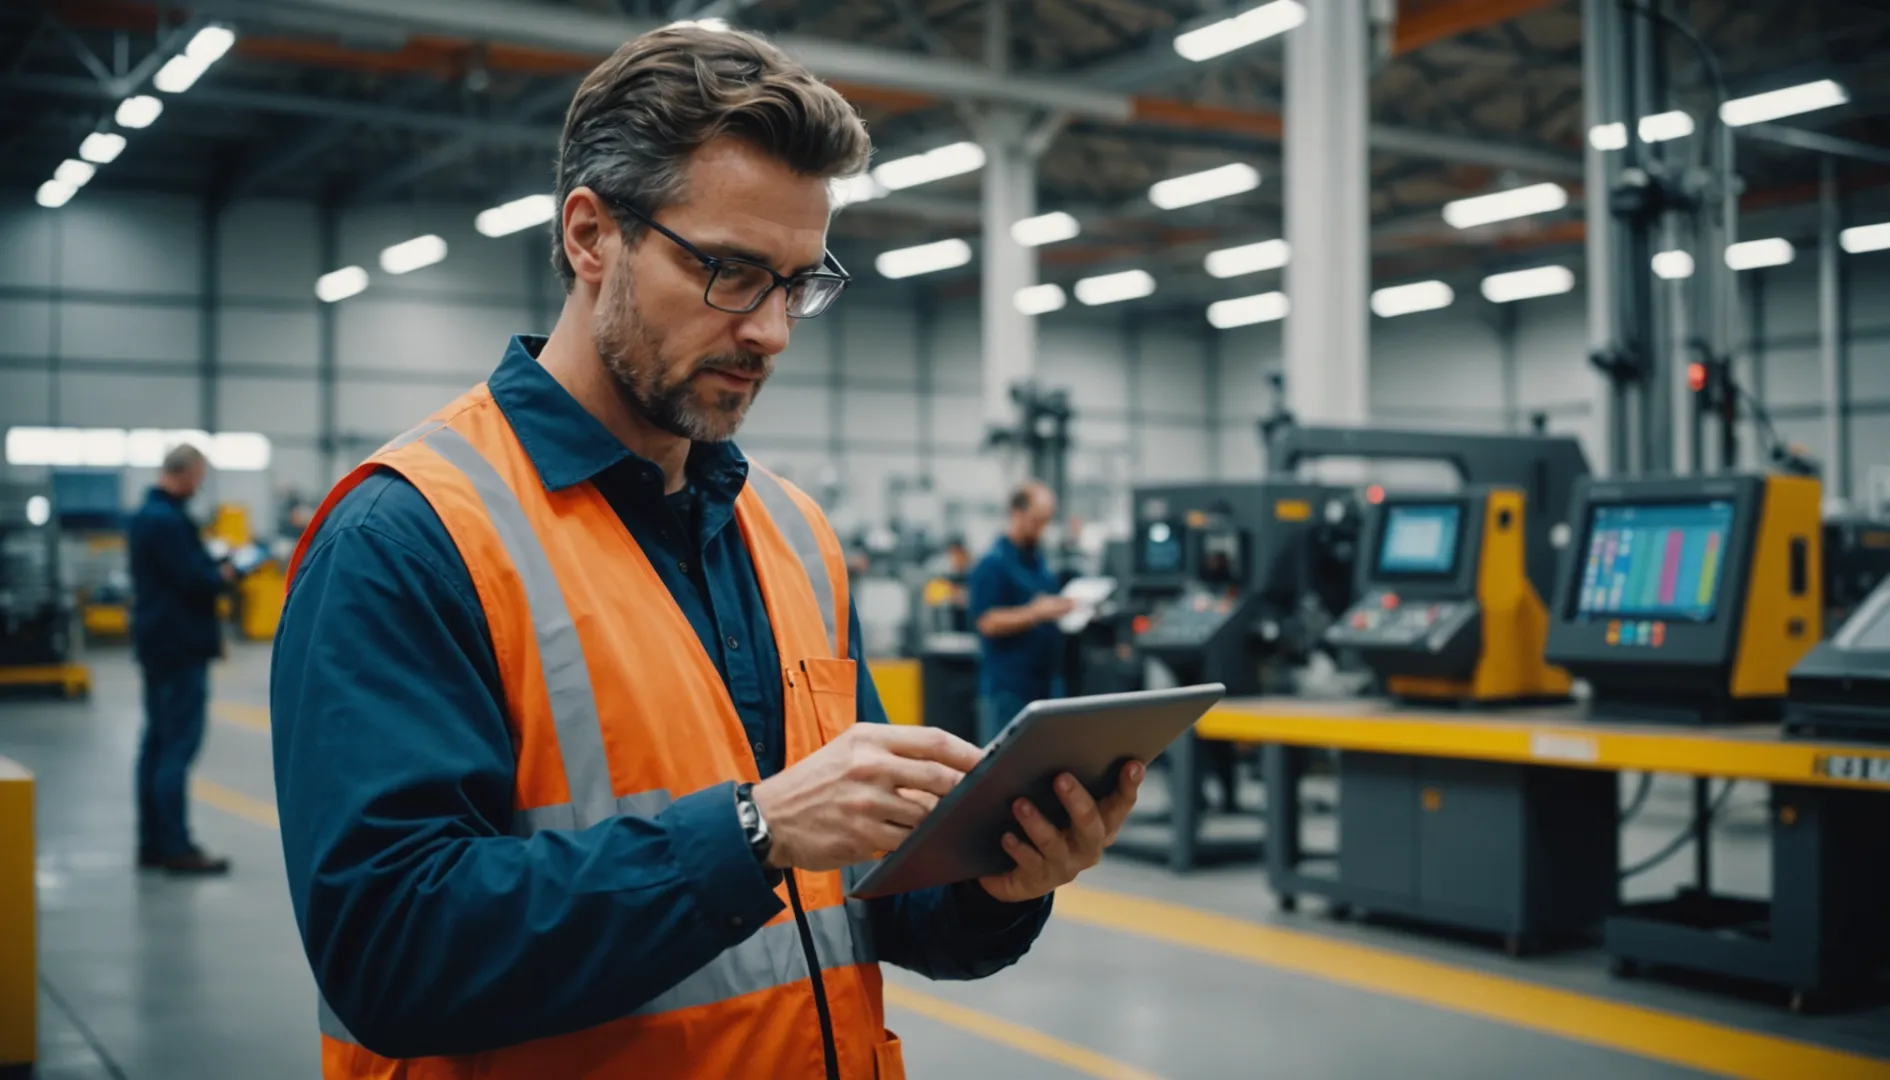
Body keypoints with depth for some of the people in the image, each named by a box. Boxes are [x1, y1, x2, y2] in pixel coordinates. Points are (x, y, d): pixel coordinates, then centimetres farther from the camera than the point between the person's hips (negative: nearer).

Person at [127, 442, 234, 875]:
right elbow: (196, 580, -22)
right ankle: (176, 847, -6)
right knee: (179, 746, -8)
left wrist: (213, 567, 6)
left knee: (157, 743, 12)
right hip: (181, 645, -10)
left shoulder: (143, 515, 14)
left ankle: (153, 843, 16)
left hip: (157, 643, 10)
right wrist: (228, 573, -4)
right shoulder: (169, 521, -19)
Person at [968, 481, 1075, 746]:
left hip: (1046, 682, 8)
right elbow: (988, 622, -16)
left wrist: (1065, 608, 6)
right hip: (1008, 688, -8)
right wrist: (1036, 613, -24)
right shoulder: (992, 564, -10)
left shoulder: (1040, 560, 14)